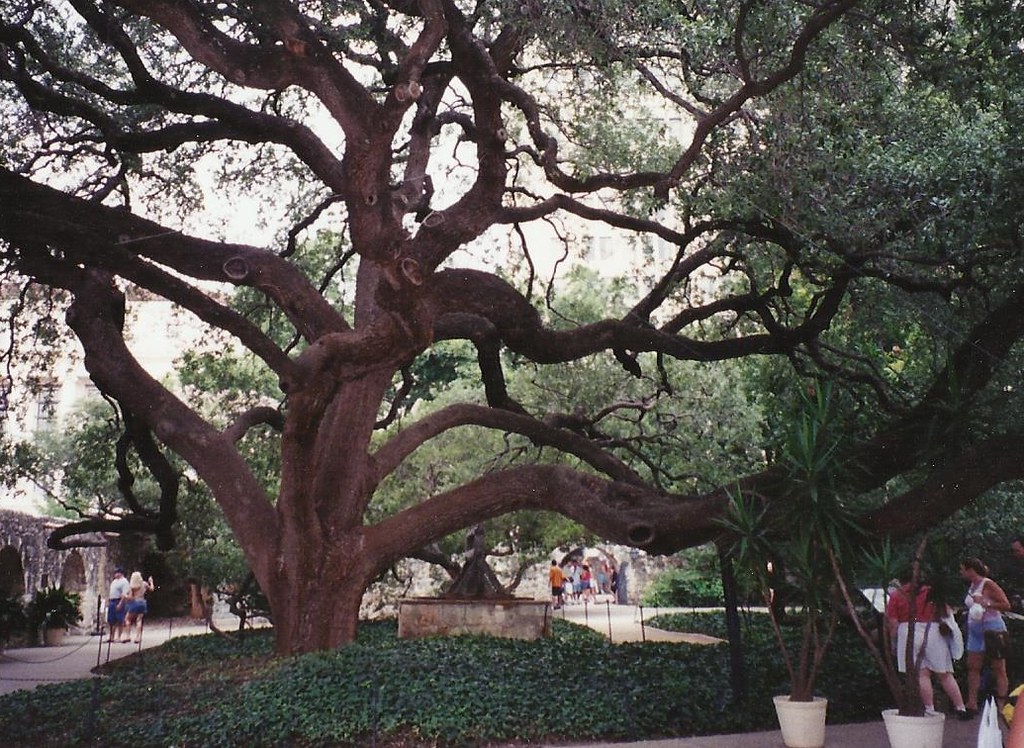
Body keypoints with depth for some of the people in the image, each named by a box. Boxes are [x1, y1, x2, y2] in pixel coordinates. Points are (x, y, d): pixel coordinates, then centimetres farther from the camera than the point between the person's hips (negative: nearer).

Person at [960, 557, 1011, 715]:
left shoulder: (988, 584, -9)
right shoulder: (972, 586, 14)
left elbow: (1006, 605, -13)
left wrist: (986, 603, -19)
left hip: (992, 629, -8)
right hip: (975, 630, 8)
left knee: (998, 669, -2)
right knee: (973, 667, 4)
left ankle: (1001, 705, -1)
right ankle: (972, 703, 6)